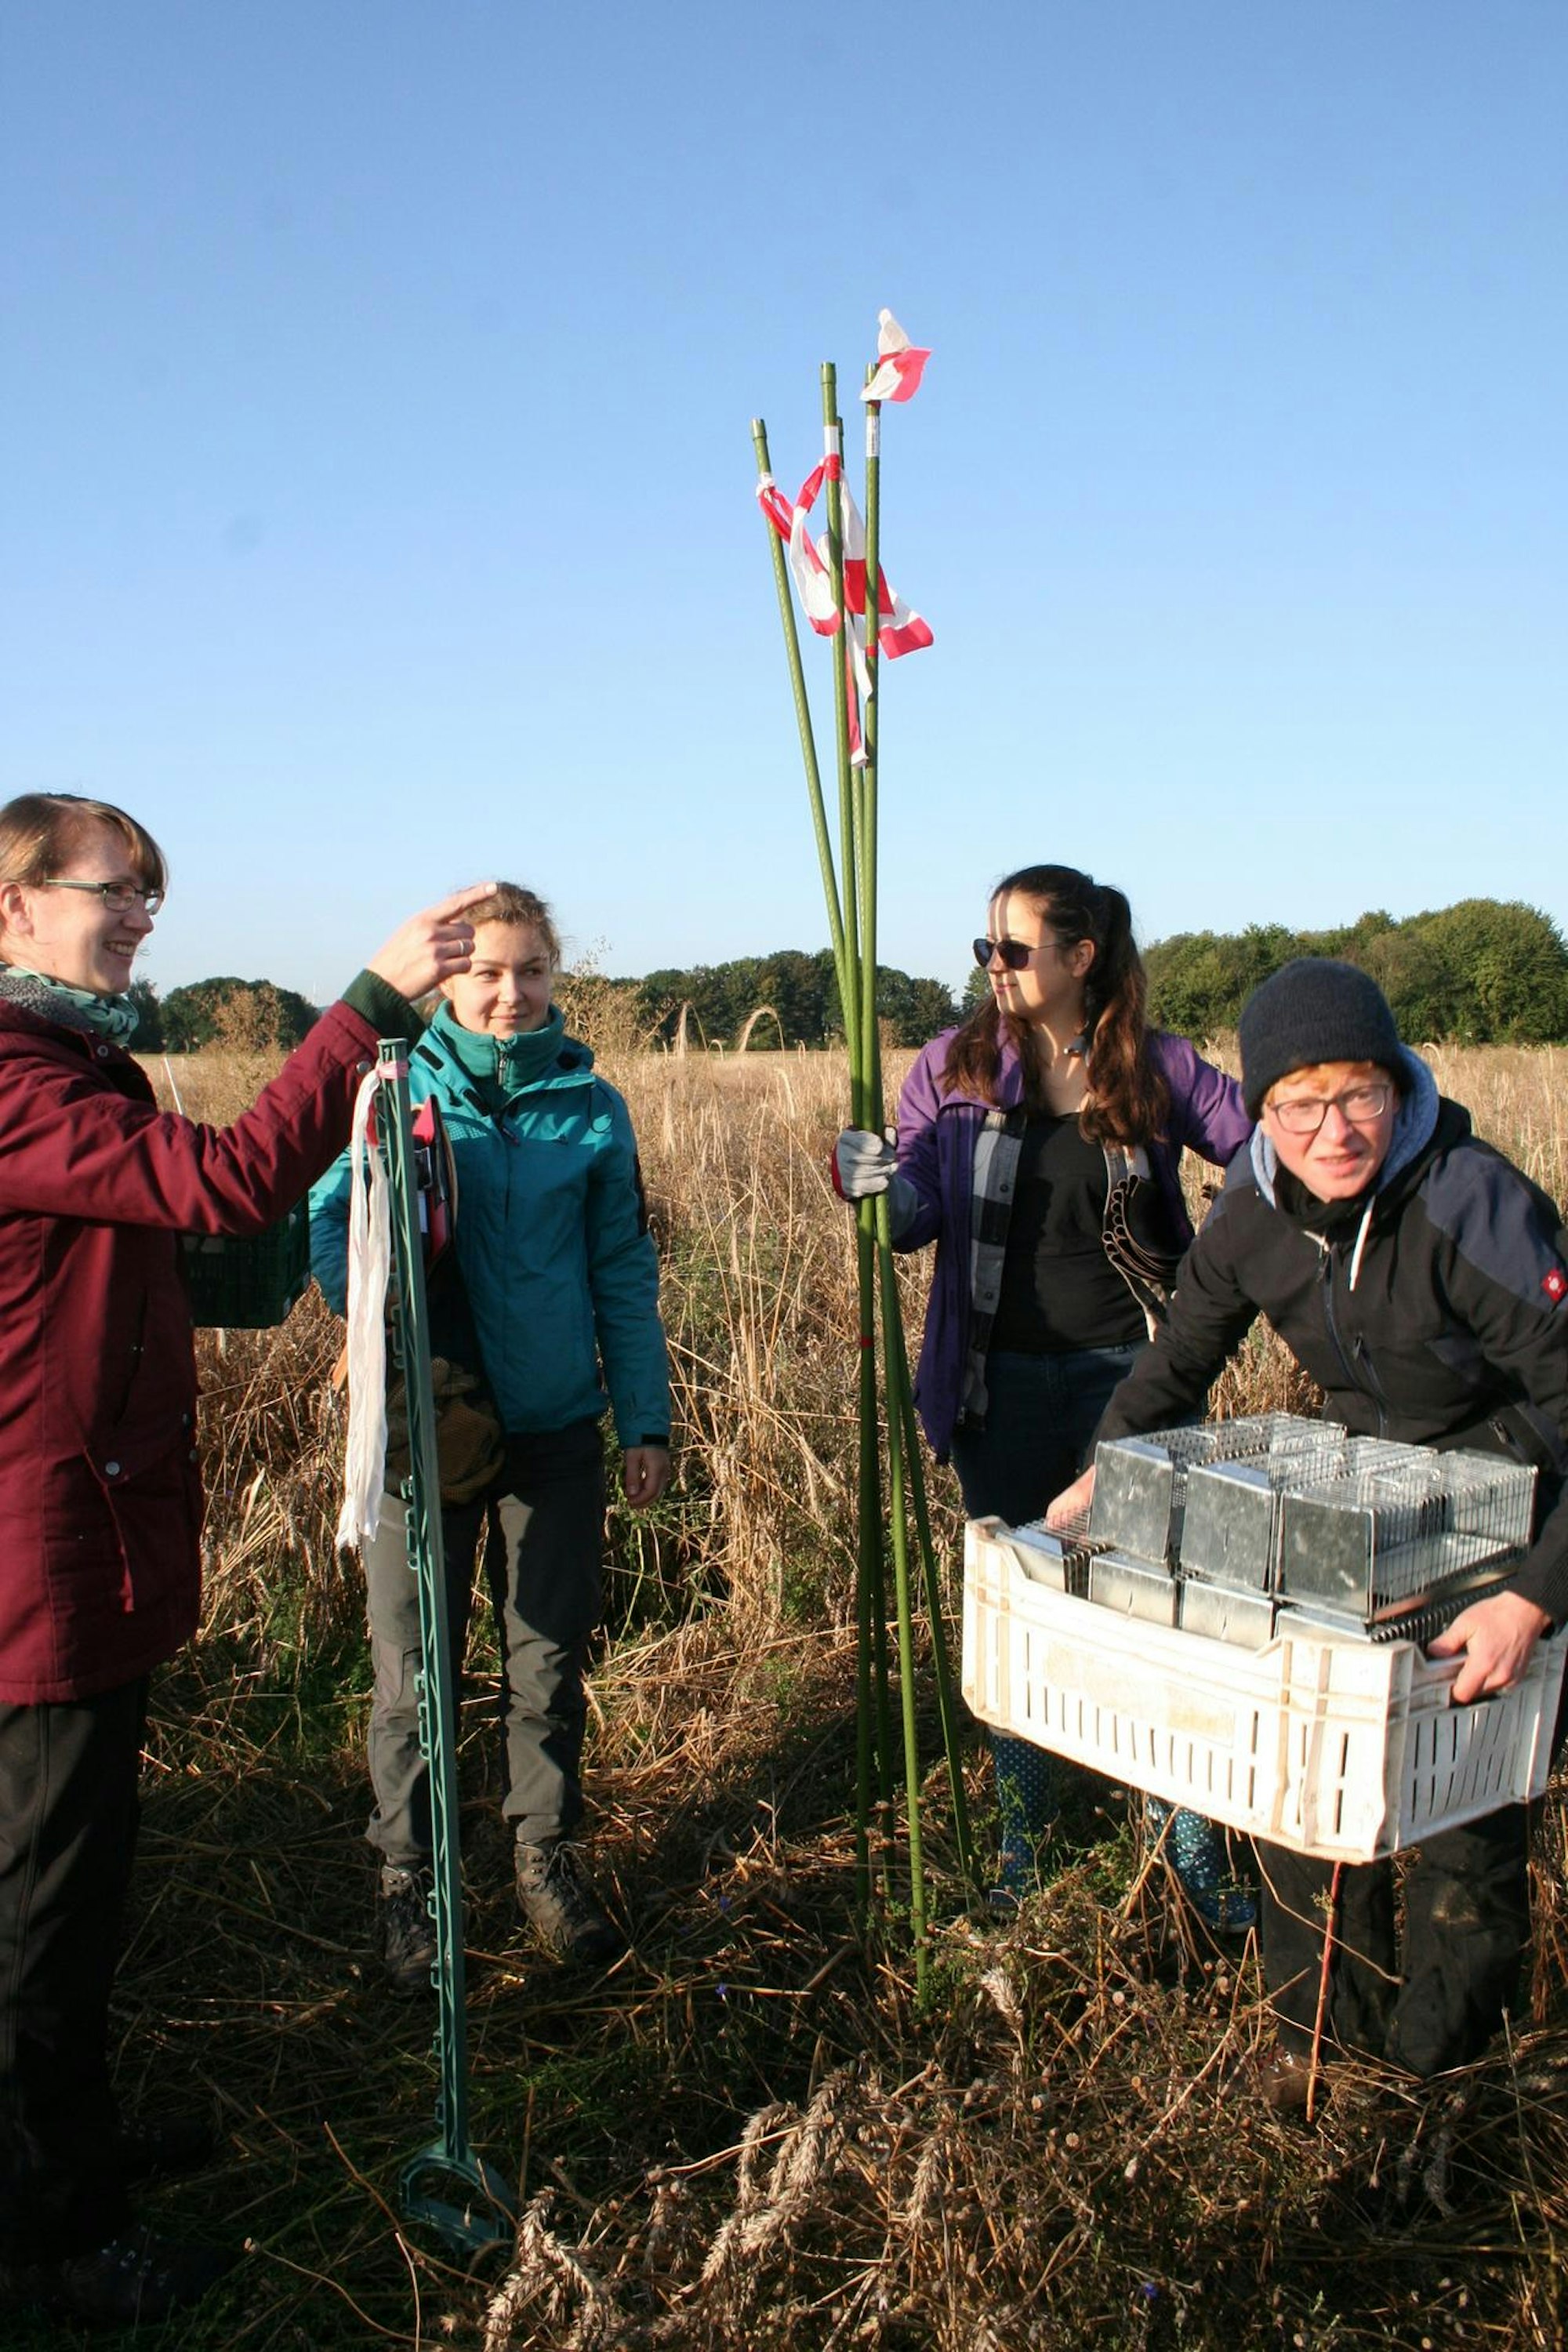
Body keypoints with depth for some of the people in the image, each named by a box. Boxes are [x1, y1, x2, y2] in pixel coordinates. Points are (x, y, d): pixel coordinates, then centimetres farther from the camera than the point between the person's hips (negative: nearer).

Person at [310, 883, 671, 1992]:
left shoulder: (590, 1105, 3)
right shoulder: (395, 1088, -2)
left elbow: (626, 1274, 7)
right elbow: (328, 1218, 0)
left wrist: (647, 1420, 5)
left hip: (557, 1425, 2)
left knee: (552, 1658, 13)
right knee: (413, 1665, 7)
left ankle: (548, 1854, 33)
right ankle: (407, 1878, 27)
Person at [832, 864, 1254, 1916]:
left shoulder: (1157, 1066, -1)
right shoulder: (955, 1066, 0)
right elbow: (921, 1211, -2)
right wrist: (879, 1183, -24)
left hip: (1132, 1370, -1)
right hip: (1002, 1383, 1)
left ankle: (1193, 1836, 24)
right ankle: (1023, 1826, 32)